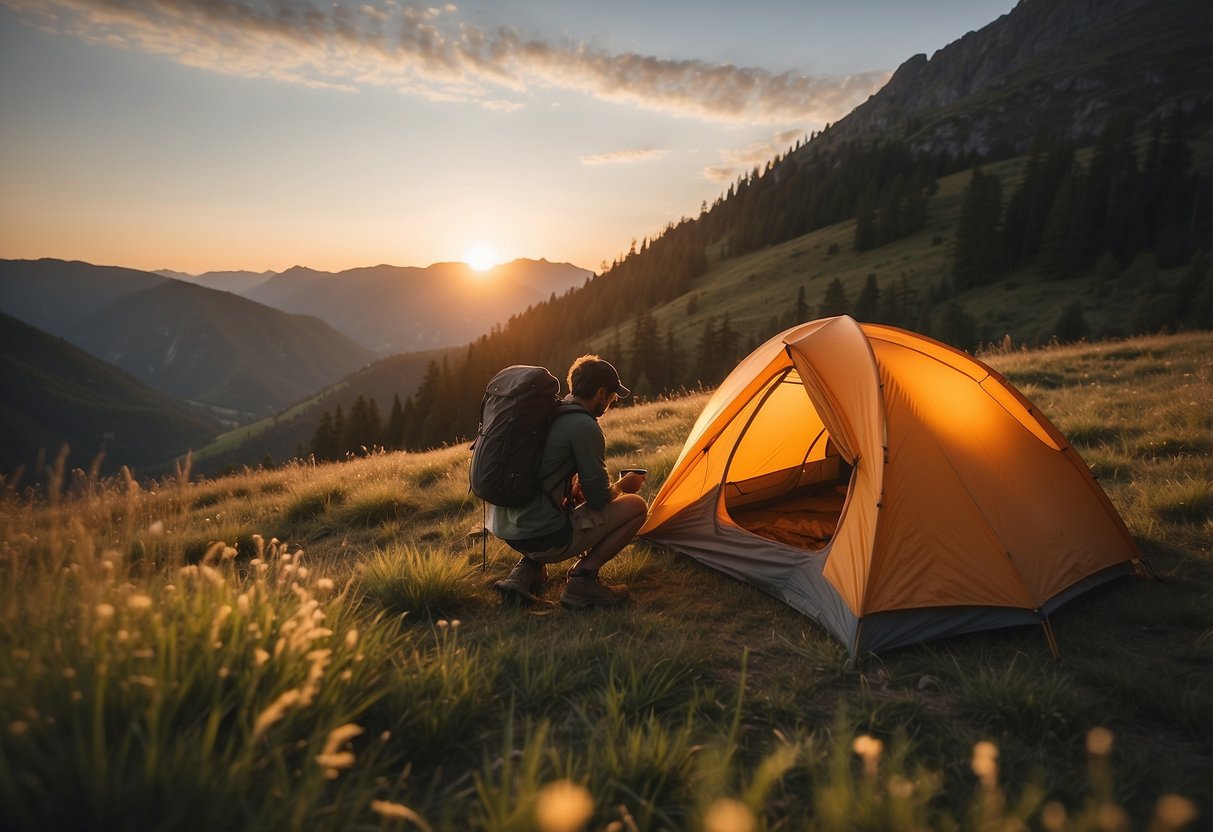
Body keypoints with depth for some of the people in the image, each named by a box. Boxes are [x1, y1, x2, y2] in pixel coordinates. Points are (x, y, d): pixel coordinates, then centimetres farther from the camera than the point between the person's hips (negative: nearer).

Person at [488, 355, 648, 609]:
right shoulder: (585, 427, -13)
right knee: (636, 506, 3)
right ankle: (583, 579, 0)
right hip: (543, 538, -8)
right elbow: (599, 499, -8)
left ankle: (527, 569, 16)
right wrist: (622, 486, 12)